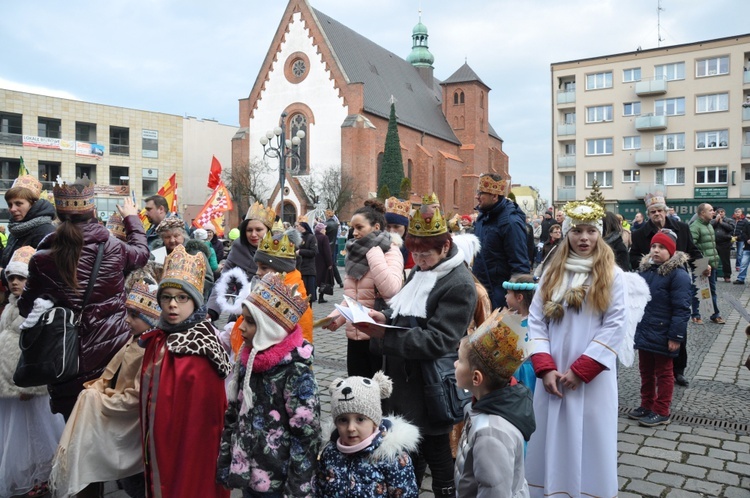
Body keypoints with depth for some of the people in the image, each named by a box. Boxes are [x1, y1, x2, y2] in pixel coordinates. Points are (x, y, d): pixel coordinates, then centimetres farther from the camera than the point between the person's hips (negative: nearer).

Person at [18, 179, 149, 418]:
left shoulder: (43, 257, -6)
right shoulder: (112, 249, -9)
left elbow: (26, 307, 6)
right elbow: (141, 251, 14)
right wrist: (132, 218, 29)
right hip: (111, 356, -1)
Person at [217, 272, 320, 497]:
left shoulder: (296, 371, -19)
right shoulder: (246, 360, 1)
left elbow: (306, 435, -18)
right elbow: (232, 416, 10)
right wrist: (225, 464, 10)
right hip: (247, 473, 6)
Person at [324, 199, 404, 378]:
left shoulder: (390, 252, -8)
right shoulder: (355, 253, 13)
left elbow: (390, 289, -27)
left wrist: (373, 250, -20)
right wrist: (336, 317, 1)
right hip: (355, 337, 7)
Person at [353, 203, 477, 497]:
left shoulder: (459, 284, -19)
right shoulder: (420, 270, 8)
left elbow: (438, 341, -24)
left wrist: (384, 335, -28)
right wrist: (385, 318, -5)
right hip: (404, 380, 8)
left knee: (435, 454, 10)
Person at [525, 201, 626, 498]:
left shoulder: (611, 274, -2)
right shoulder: (552, 272, 6)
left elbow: (614, 326, -8)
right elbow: (536, 321, 2)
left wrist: (580, 370, -13)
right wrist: (545, 367, -9)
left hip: (592, 377, -2)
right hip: (553, 374, 3)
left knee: (589, 442, 5)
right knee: (551, 442, 11)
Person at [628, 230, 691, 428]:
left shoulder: (678, 274, -16)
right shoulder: (645, 269, 7)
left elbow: (681, 309, -19)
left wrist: (675, 336, -21)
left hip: (662, 335, -7)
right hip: (643, 332, 7)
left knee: (663, 373, 8)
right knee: (645, 371, 17)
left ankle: (661, 412, 18)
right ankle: (647, 405, 31)